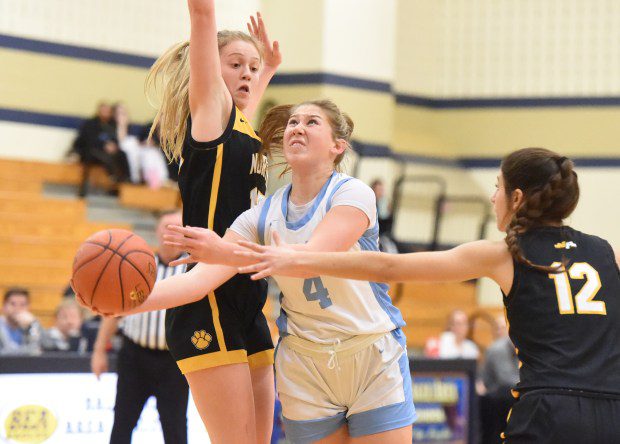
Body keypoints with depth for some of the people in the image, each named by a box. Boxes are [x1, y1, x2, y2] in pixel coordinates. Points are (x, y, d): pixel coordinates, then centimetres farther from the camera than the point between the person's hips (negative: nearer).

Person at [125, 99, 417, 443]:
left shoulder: (353, 194, -9)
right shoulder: (261, 217, 3)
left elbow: (314, 256, -26)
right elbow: (200, 279, -6)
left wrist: (226, 253, -38)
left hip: (373, 362, -3)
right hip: (305, 368, 3)